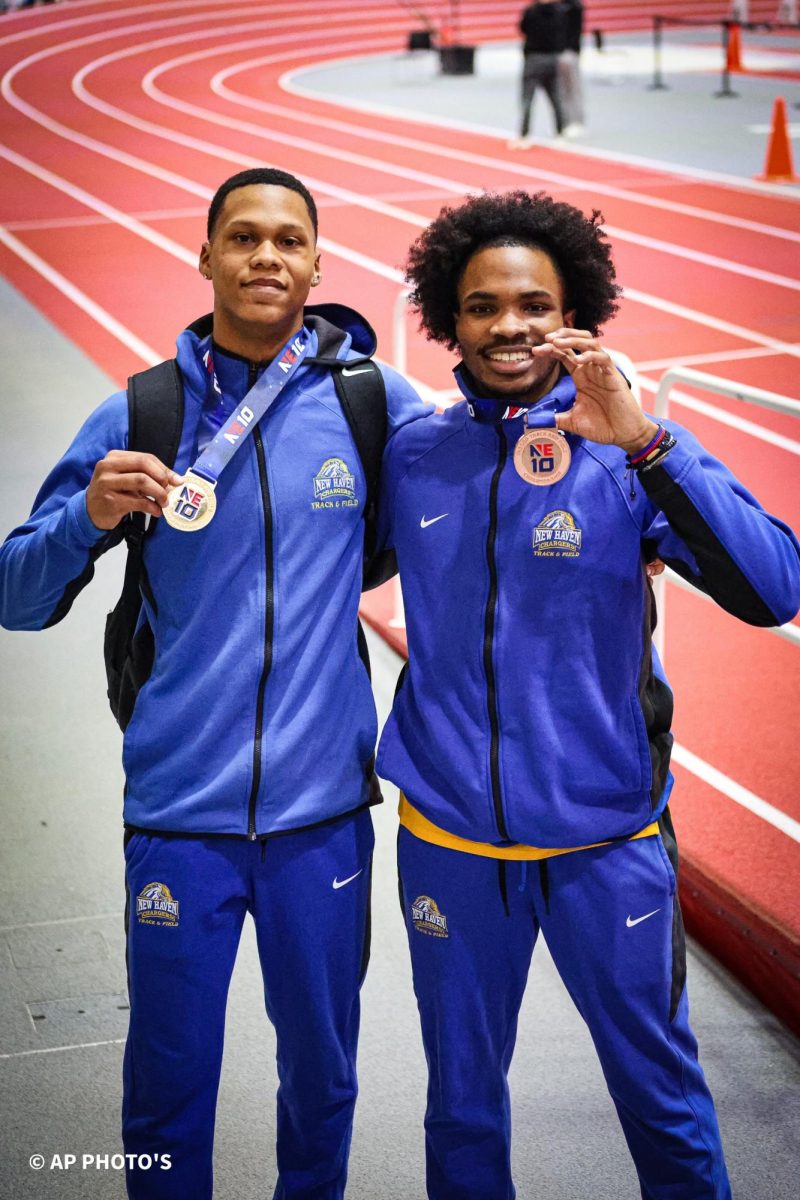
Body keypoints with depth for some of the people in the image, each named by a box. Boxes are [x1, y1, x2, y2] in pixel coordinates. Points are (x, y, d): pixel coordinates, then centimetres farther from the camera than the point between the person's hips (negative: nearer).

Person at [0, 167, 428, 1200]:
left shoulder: (373, 401, -1)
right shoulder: (139, 416, -2)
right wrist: (91, 515, -20)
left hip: (323, 804, 1)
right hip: (180, 809, 0)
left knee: (321, 1074, 16)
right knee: (167, 1087, 11)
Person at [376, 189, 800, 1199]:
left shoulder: (630, 450, -10)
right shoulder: (411, 456, 0)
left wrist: (643, 444, -32)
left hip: (604, 836, -2)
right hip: (448, 836, 3)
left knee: (660, 1093, 13)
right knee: (462, 1100, 18)